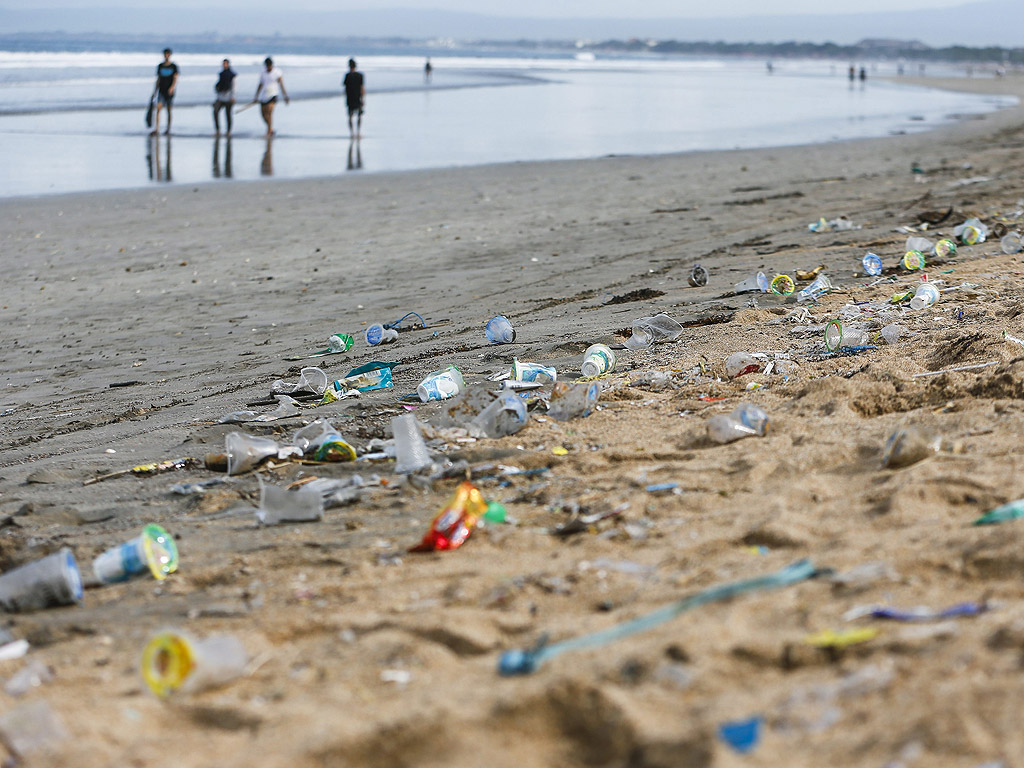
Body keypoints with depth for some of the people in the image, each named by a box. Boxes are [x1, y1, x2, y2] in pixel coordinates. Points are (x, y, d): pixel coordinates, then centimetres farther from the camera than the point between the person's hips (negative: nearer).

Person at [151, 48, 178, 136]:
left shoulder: (174, 66, 0)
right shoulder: (160, 66, 10)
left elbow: (175, 79, -8)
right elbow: (158, 79, 15)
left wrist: (172, 87, -26)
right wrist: (155, 91, 13)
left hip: (169, 92, -2)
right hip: (161, 91, 2)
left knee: (169, 110, 4)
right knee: (158, 108, -13)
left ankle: (168, 130, 16)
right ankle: (156, 129, -20)